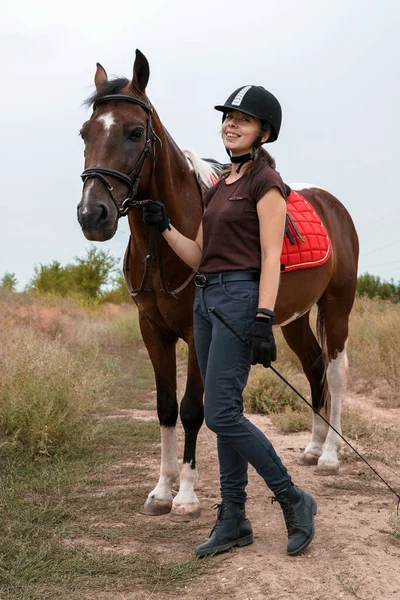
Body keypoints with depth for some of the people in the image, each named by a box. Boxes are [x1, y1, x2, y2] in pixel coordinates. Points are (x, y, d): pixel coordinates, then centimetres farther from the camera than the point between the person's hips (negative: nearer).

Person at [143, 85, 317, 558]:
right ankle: (233, 521, 16)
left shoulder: (265, 182, -6)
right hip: (206, 298, 9)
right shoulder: (219, 186, 18)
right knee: (224, 414, 9)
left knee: (221, 414, -12)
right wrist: (163, 227, 5)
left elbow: (271, 257, -14)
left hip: (240, 297, -9)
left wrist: (264, 318, -23)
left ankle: (293, 500, 3)